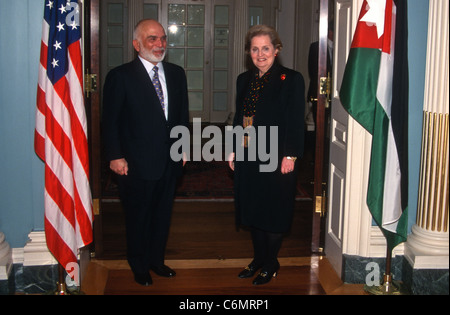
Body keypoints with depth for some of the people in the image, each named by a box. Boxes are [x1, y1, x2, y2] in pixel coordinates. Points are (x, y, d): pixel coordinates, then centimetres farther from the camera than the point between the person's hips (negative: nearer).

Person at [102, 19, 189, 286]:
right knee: (138, 219, 11)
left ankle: (157, 260, 36)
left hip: (170, 162, 5)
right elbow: (110, 121, -8)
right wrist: (115, 156, -12)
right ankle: (140, 267, 30)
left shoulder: (177, 74, 7)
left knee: (163, 216, 17)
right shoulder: (120, 76, -9)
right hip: (137, 164, -5)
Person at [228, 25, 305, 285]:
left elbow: (296, 121, -11)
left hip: (277, 161, -6)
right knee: (253, 211, 14)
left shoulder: (291, 79, -8)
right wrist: (233, 151, 10)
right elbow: (239, 119, 14)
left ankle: (271, 263, 22)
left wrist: (290, 156, -16)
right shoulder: (244, 80, 10)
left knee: (273, 213, 6)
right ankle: (259, 258, 31)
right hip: (248, 159, 6)